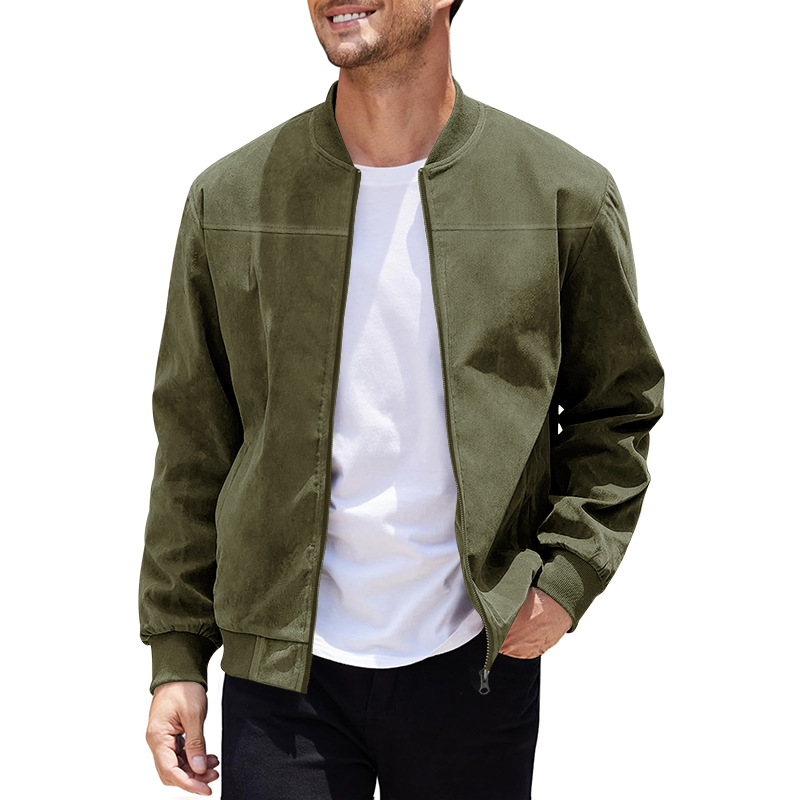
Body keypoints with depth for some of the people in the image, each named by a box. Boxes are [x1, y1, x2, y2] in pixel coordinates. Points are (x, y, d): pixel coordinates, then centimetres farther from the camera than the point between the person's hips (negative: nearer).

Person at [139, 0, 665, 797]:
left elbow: (618, 407, 7)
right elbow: (193, 450, 5)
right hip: (281, 672, 0)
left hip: (477, 665, 0)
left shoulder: (568, 197, -3)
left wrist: (566, 577, -6)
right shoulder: (229, 199, 0)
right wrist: (176, 652, 4)